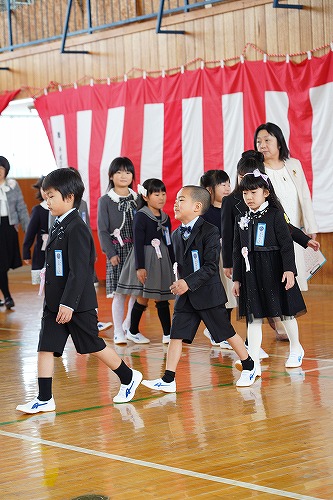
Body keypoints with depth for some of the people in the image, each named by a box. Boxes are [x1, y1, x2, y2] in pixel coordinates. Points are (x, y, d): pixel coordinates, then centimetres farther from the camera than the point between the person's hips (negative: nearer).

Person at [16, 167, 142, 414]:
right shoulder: (58, 226, 11)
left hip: (78, 305, -8)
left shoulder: (77, 229, -18)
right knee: (46, 347, 2)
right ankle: (44, 399, 6)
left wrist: (69, 304, -24)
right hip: (54, 302, 8)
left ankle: (129, 378, 25)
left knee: (94, 346, 6)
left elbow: (79, 272, -22)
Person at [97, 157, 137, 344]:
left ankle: (128, 326, 21)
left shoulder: (137, 199, 9)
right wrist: (111, 253, -10)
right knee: (119, 292, -4)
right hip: (117, 251, -3)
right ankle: (118, 333, 5)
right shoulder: (105, 201, -1)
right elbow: (102, 230, -3)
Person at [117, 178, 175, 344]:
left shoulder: (165, 218, 9)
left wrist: (174, 264, 14)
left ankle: (167, 334, 6)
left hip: (162, 261, 6)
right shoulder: (141, 217, -10)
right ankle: (132, 331, 15)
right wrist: (140, 267, -17)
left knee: (162, 298, 6)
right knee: (143, 298, 0)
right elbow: (138, 243, -13)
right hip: (145, 261, -6)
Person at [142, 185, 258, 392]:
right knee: (176, 335, -2)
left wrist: (189, 282, -24)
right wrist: (180, 282, 3)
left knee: (227, 332, 6)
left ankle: (249, 367, 26)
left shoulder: (210, 231, -13)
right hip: (186, 296, 6)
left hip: (209, 293, -6)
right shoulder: (176, 235, 8)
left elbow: (211, 266, -19)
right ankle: (168, 380, 0)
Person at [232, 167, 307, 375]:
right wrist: (237, 278, 10)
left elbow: (287, 244, -8)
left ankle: (296, 349, 30)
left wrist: (289, 270, -17)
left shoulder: (275, 215, -6)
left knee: (285, 312, 8)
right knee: (253, 317, 1)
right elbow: (238, 250, 11)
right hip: (251, 272, 4)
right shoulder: (242, 219, 8)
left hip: (274, 270, -4)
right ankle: (253, 360, 1)